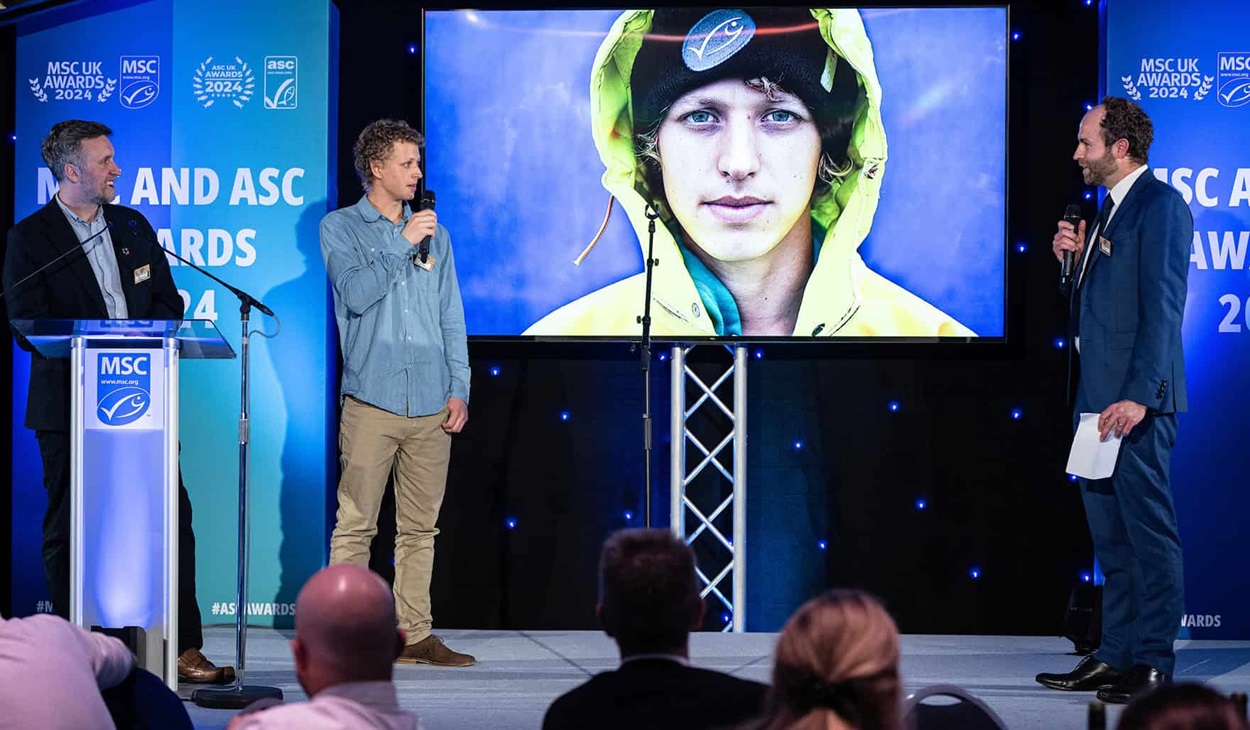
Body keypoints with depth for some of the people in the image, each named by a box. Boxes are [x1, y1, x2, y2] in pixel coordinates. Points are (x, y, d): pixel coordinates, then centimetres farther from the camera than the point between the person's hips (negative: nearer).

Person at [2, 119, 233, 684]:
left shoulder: (134, 226, 14)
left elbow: (168, 303, 13)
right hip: (70, 406, -4)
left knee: (172, 519, -2)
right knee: (68, 532, 3)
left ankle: (184, 650, 2)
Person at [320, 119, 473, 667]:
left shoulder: (434, 234, 18)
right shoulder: (341, 228, 6)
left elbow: (451, 318, 16)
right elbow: (356, 293, -11)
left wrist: (459, 389, 7)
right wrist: (402, 243, -9)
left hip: (432, 406, 4)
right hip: (372, 400, -4)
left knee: (420, 528, 6)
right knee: (355, 525, -6)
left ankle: (415, 634, 11)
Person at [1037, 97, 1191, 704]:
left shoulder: (1160, 206, -11)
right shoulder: (1110, 210, 18)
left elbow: (1162, 308, -18)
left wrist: (1138, 396, -23)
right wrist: (1076, 259, 5)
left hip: (1136, 399, -10)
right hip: (1099, 395, 10)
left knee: (1149, 529, -6)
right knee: (1111, 534, 13)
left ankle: (1153, 663, -3)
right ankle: (1116, 654, 18)